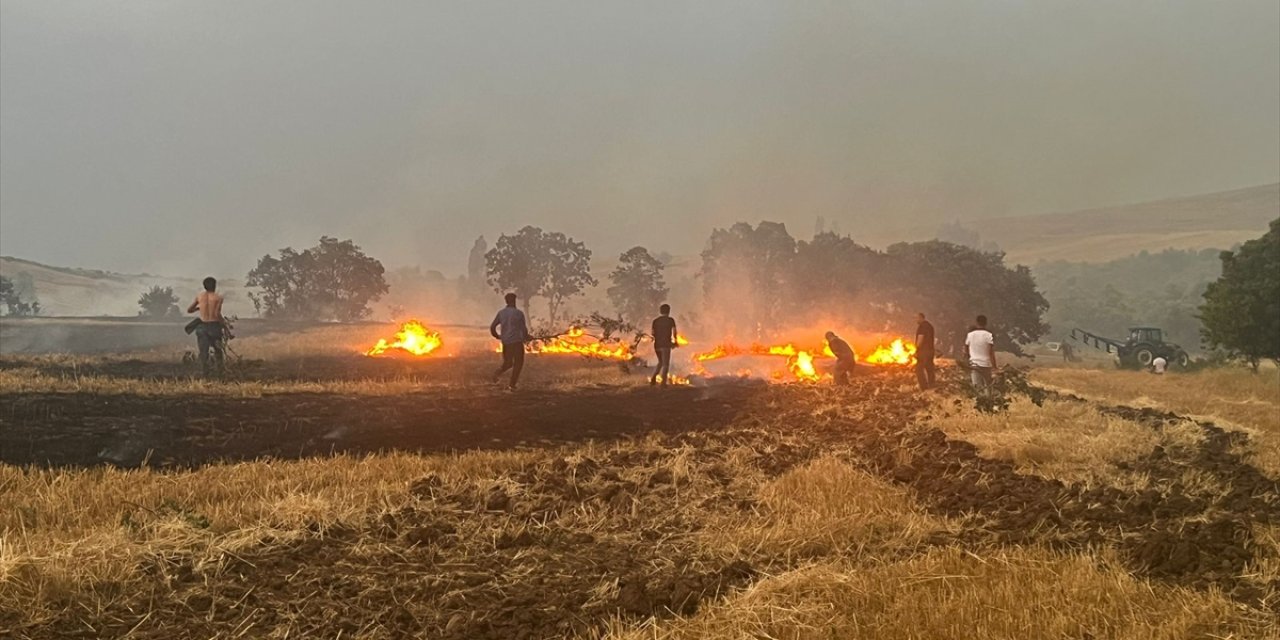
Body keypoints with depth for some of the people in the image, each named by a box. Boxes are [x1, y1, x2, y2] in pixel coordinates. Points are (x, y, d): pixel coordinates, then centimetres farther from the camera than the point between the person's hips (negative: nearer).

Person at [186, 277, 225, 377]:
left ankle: (204, 374, -9)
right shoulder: (218, 298, -3)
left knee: (203, 352, 2)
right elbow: (217, 314, -15)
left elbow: (189, 310, 14)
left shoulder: (199, 296, 6)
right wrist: (222, 323, 0)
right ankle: (220, 372, 11)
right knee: (218, 350, 15)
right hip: (214, 326, -2)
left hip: (202, 326, 2)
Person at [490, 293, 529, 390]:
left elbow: (492, 327, 7)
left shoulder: (501, 313, 4)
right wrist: (526, 338, 11)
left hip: (505, 342, 4)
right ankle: (512, 385, 4)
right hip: (517, 342, -4)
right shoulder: (519, 313, -9)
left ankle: (498, 372, -9)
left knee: (507, 363, 20)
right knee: (518, 363, 10)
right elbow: (523, 329, -9)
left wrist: (497, 336, 24)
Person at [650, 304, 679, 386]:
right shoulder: (670, 320, -3)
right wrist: (674, 342, 7)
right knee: (665, 364, 1)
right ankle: (663, 383, -6)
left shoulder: (655, 320, 9)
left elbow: (653, 333, 9)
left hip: (657, 344, 5)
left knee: (661, 362, 21)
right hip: (666, 344, -5)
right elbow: (674, 332, -7)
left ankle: (653, 379, 8)